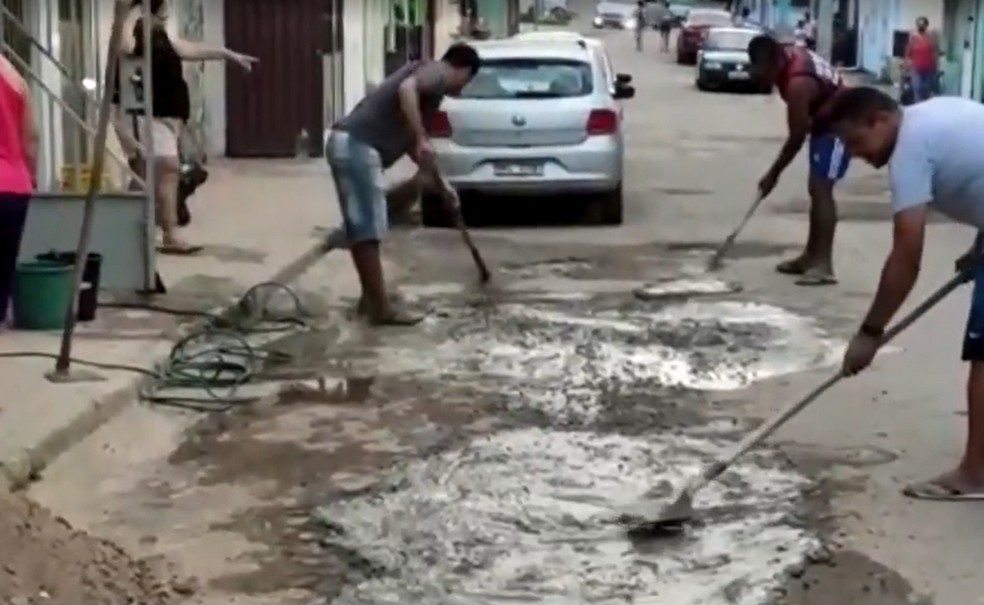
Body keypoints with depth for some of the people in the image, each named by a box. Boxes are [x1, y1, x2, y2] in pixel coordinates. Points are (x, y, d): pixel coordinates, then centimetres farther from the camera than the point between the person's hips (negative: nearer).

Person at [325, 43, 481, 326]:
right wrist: (422, 139, -26)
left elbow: (408, 141, 35)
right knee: (367, 229, -5)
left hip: (347, 143, 10)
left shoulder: (426, 76, 28)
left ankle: (371, 297, 26)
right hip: (357, 146, -10)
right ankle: (381, 307, -1)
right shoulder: (435, 73, 0)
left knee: (361, 227, 17)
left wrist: (441, 184, 39)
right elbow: (406, 88, -24)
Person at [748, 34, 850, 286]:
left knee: (820, 189, -16)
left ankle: (823, 265, -19)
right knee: (816, 189, 11)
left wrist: (773, 174, -17)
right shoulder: (789, 55, -6)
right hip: (825, 121, 10)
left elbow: (797, 137, -26)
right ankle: (811, 256, 17)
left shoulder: (798, 83, -32)